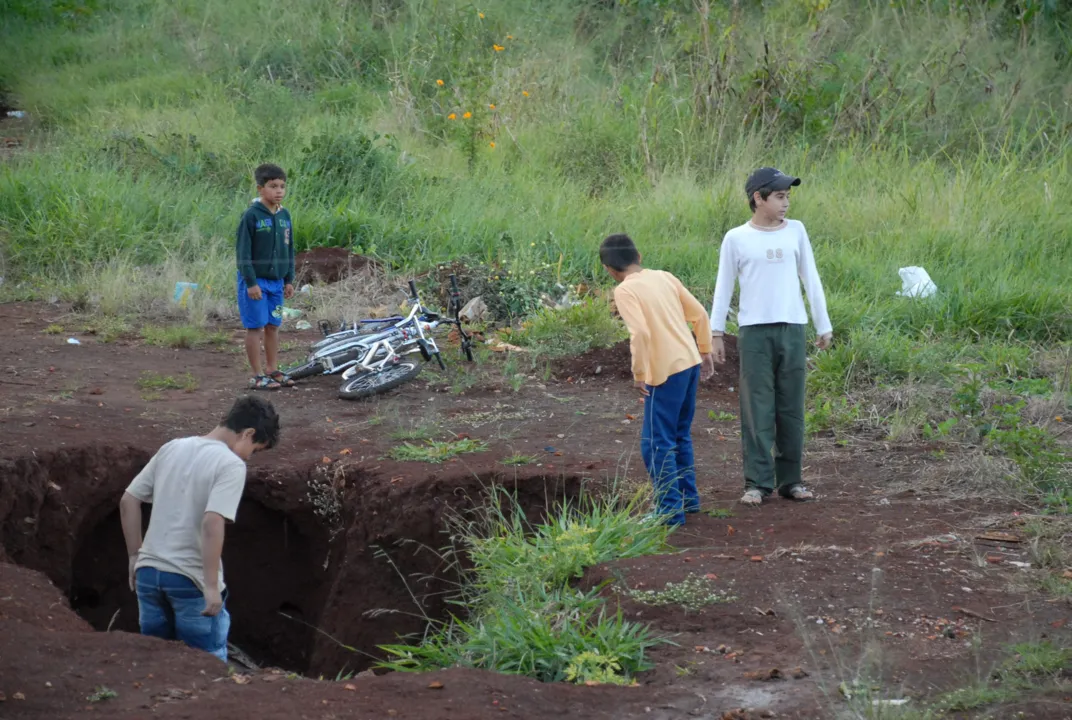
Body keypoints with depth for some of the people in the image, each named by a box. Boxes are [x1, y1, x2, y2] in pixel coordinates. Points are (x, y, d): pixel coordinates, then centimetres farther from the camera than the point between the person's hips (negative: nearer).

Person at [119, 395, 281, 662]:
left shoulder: (172, 448, 11)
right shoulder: (231, 464, -10)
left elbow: (128, 501, 11)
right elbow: (212, 522, -22)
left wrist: (135, 557, 17)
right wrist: (212, 586, -21)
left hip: (148, 572, 6)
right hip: (190, 579, -6)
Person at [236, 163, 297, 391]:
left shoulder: (284, 216, 6)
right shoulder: (251, 215, -13)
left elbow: (289, 250, 14)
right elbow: (243, 251, -14)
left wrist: (289, 280, 12)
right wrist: (251, 282, -17)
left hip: (276, 281, 6)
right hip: (255, 281, -6)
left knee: (273, 326, 11)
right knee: (256, 327, -2)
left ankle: (272, 370, 21)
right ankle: (257, 375, 2)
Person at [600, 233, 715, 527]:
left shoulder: (625, 291, -10)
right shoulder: (664, 277, 10)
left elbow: (640, 333, -22)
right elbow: (699, 314, 12)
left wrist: (638, 373, -13)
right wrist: (705, 351, 22)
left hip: (666, 371, -8)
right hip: (690, 362, 8)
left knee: (657, 443, -1)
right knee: (680, 435, 22)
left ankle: (670, 510, -1)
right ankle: (687, 496, 29)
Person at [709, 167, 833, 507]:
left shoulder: (796, 231, 8)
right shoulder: (736, 239, 0)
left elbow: (811, 280, 13)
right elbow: (723, 288, 5)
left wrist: (823, 325, 12)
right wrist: (716, 333, 1)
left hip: (792, 329, 3)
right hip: (754, 331, -3)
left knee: (791, 408, 5)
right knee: (757, 408, -3)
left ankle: (790, 479, 12)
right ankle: (758, 481, 1)